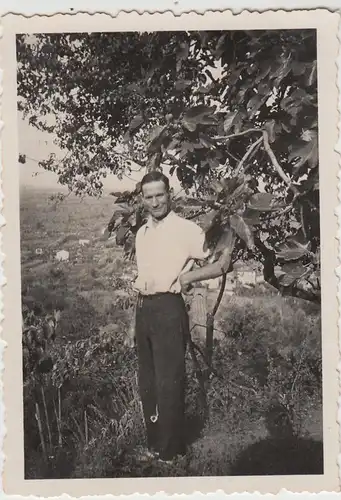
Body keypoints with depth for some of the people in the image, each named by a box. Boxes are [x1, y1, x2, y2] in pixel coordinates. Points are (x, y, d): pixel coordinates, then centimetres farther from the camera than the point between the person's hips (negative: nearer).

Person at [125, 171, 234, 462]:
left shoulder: (186, 230, -8)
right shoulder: (142, 233, 14)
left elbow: (222, 263, -8)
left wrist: (189, 276, -18)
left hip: (168, 309, -7)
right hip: (143, 309, 8)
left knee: (169, 383, 0)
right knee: (147, 382, 15)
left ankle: (171, 452, 17)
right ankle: (154, 445, 31)